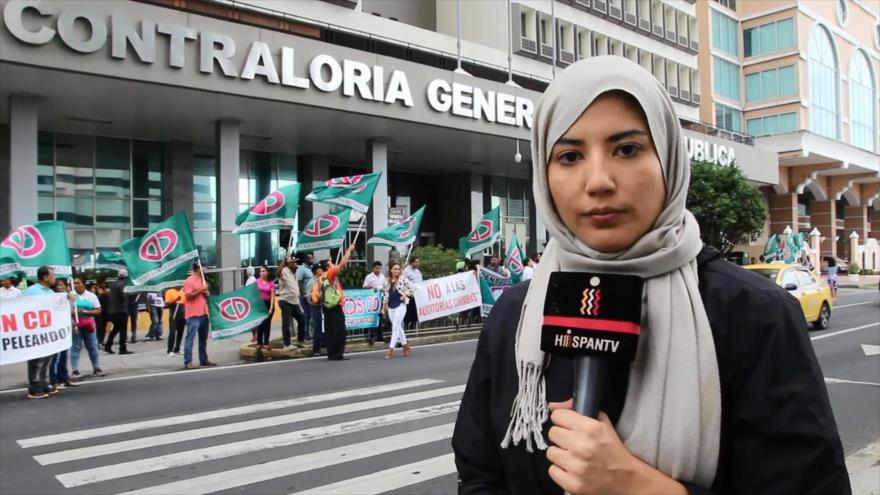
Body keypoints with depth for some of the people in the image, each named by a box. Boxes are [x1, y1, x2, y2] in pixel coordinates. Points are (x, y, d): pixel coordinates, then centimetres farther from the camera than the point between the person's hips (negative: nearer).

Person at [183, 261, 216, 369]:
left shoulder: (202, 280, 17)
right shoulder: (189, 281, -9)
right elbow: (189, 296, -17)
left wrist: (206, 293, 0)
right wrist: (201, 290, -16)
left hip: (203, 313, 9)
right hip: (193, 315, -8)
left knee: (203, 338, 13)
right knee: (190, 338, -7)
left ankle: (204, 359, 21)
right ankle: (188, 362, -7)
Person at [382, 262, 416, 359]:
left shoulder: (403, 279, -4)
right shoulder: (387, 281, 8)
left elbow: (413, 287, -6)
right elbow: (385, 294, 15)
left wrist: (405, 294, -11)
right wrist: (384, 306, 15)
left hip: (400, 305, -5)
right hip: (390, 306, 5)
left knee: (395, 327, -9)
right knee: (398, 327, 12)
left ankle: (391, 349, -9)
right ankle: (405, 345, 27)